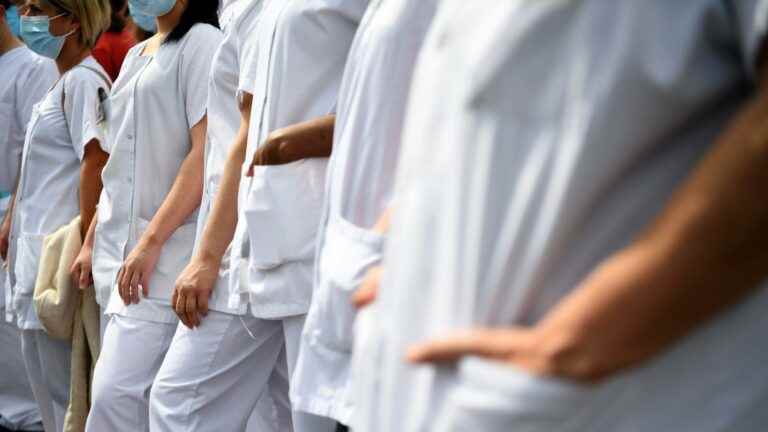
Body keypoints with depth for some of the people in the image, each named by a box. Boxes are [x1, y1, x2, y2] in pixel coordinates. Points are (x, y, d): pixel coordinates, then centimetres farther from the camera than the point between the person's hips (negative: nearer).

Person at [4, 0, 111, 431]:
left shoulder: (83, 80, -12)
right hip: (39, 249, 10)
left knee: (65, 386, -4)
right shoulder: (65, 82, 17)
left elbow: (96, 162, -20)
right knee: (45, 380, 15)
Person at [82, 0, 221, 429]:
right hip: (119, 249, 8)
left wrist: (151, 241, -20)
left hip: (166, 248, -8)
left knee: (115, 391, -16)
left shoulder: (202, 41, -5)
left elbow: (206, 152, -15)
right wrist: (91, 241, 18)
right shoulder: (136, 56, 20)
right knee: (141, 396, 7)